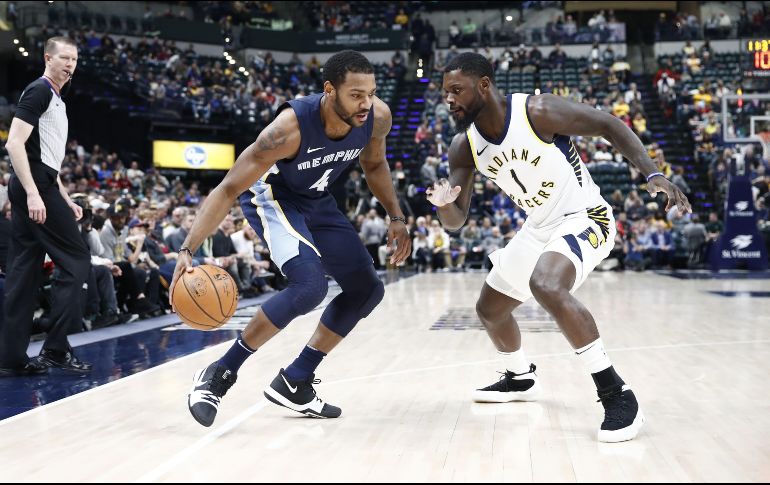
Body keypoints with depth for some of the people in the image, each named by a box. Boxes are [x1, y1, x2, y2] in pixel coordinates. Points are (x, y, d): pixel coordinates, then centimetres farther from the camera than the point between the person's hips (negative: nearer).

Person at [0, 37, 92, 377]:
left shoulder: (56, 99, 22)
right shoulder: (39, 91, -7)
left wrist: (66, 200, 23)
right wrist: (33, 193, -25)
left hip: (35, 188, 10)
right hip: (35, 186, -10)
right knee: (76, 262, -7)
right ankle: (55, 349, -4)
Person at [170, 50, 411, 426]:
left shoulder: (377, 117, -20)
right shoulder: (290, 128, -36)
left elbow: (374, 165, 5)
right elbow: (228, 189, -32)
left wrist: (396, 217, 1)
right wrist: (187, 249, -40)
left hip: (317, 202, 7)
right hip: (270, 195, -7)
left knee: (367, 290, 6)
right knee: (310, 284, -30)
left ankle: (293, 383, 15)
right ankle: (220, 374, -15)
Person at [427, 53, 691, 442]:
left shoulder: (538, 111, -23)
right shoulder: (463, 147, -5)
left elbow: (609, 125, -13)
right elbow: (455, 222, -3)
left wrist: (652, 174, -24)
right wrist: (444, 203, -27)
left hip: (583, 218, -8)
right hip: (538, 228, 8)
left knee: (546, 286, -36)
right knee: (490, 309, 17)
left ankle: (615, 393, -26)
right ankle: (521, 380, 46)